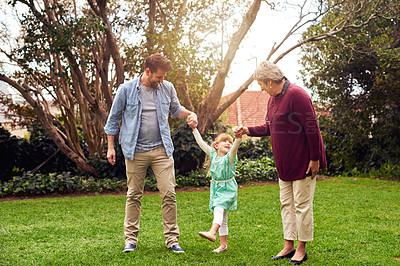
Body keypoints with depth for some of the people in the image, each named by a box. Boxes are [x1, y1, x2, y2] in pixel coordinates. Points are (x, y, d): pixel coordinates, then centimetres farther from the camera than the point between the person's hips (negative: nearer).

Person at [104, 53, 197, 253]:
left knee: (169, 194, -3)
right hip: (135, 152, -2)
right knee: (134, 196, 7)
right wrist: (110, 147, 4)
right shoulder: (126, 90, -3)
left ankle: (172, 240, 6)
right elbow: (113, 118, 6)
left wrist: (190, 115, 0)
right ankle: (130, 239, 17)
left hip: (162, 150, 2)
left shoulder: (167, 88, 5)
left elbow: (176, 109, 22)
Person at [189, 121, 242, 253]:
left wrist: (238, 139, -49)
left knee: (219, 209, -26)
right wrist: (195, 129, 4)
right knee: (222, 216, 9)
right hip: (215, 187, 5)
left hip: (228, 188, -5)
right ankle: (223, 244, 14)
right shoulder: (213, 154, 4)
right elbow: (201, 143, 6)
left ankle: (212, 233, -39)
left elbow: (234, 148, -30)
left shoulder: (230, 157, -9)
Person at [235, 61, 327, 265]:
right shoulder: (273, 99, 11)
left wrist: (314, 159, -19)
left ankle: (301, 248, 11)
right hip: (284, 164, 9)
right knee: (286, 204, 12)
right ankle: (289, 246, 20)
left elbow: (312, 128, -20)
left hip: (303, 163, -9)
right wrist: (248, 130, 11)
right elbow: (270, 127, 22)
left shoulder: (296, 95, -18)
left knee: (302, 205, 0)